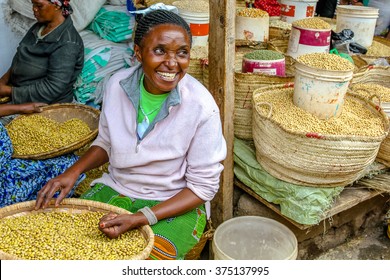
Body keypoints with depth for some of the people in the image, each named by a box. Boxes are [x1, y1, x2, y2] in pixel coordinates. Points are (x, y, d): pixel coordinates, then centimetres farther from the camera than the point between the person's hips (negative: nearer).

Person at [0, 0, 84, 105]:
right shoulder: (39, 26, 5)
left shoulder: (66, 44, -22)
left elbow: (52, 88, -25)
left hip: (45, 103, -8)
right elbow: (21, 58, 13)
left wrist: (10, 91, -21)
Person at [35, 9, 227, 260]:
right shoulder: (118, 84, -8)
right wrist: (73, 172, -9)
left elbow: (204, 186, -13)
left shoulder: (201, 107, -21)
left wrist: (140, 219, -22)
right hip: (115, 189, 4)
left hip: (176, 205, -3)